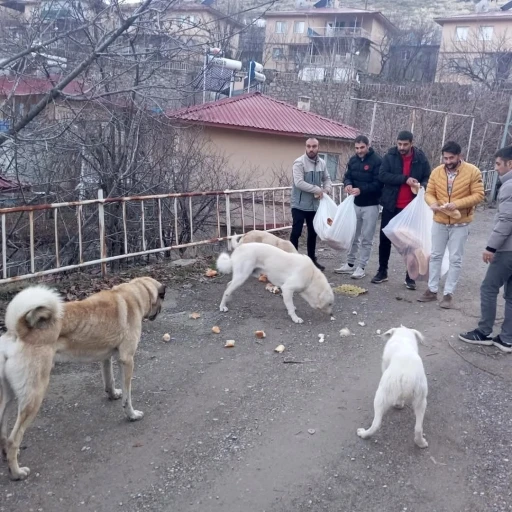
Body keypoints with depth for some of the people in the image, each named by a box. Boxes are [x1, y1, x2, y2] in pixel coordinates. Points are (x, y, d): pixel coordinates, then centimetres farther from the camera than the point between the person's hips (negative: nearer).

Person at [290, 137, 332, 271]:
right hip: (300, 205, -6)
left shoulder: (322, 163, 5)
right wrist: (317, 189, -22)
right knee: (296, 232, -4)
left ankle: (312, 259, 26)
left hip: (314, 205, 6)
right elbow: (299, 182, -25)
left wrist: (326, 190, -7)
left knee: (313, 233, 14)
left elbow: (327, 179, 15)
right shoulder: (299, 163, -15)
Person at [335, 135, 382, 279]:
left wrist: (361, 189, -30)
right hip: (355, 203, 6)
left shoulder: (376, 161, -13)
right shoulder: (353, 160, 6)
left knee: (366, 238, 1)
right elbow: (347, 176, 9)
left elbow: (378, 183, -19)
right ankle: (350, 264, 25)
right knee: (353, 236, 14)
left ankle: (361, 267, 7)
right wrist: (348, 184, -15)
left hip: (370, 205, -6)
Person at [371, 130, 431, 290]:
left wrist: (422, 186, -18)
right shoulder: (390, 156, -3)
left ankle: (410, 276, 13)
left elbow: (428, 178, 6)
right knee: (385, 238, 7)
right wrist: (405, 179, -22)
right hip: (391, 205, 0)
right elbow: (382, 175, -13)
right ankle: (382, 271, 21)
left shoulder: (421, 158, -1)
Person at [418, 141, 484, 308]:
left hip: (460, 224, -3)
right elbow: (429, 193, 2)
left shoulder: (473, 172, -11)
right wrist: (433, 203, -21)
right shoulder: (437, 172, -1)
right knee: (435, 256, 10)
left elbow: (478, 195, -13)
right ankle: (432, 290, 20)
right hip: (439, 222, 3)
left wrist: (457, 204, -25)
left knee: (455, 259, 3)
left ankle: (448, 293, 12)